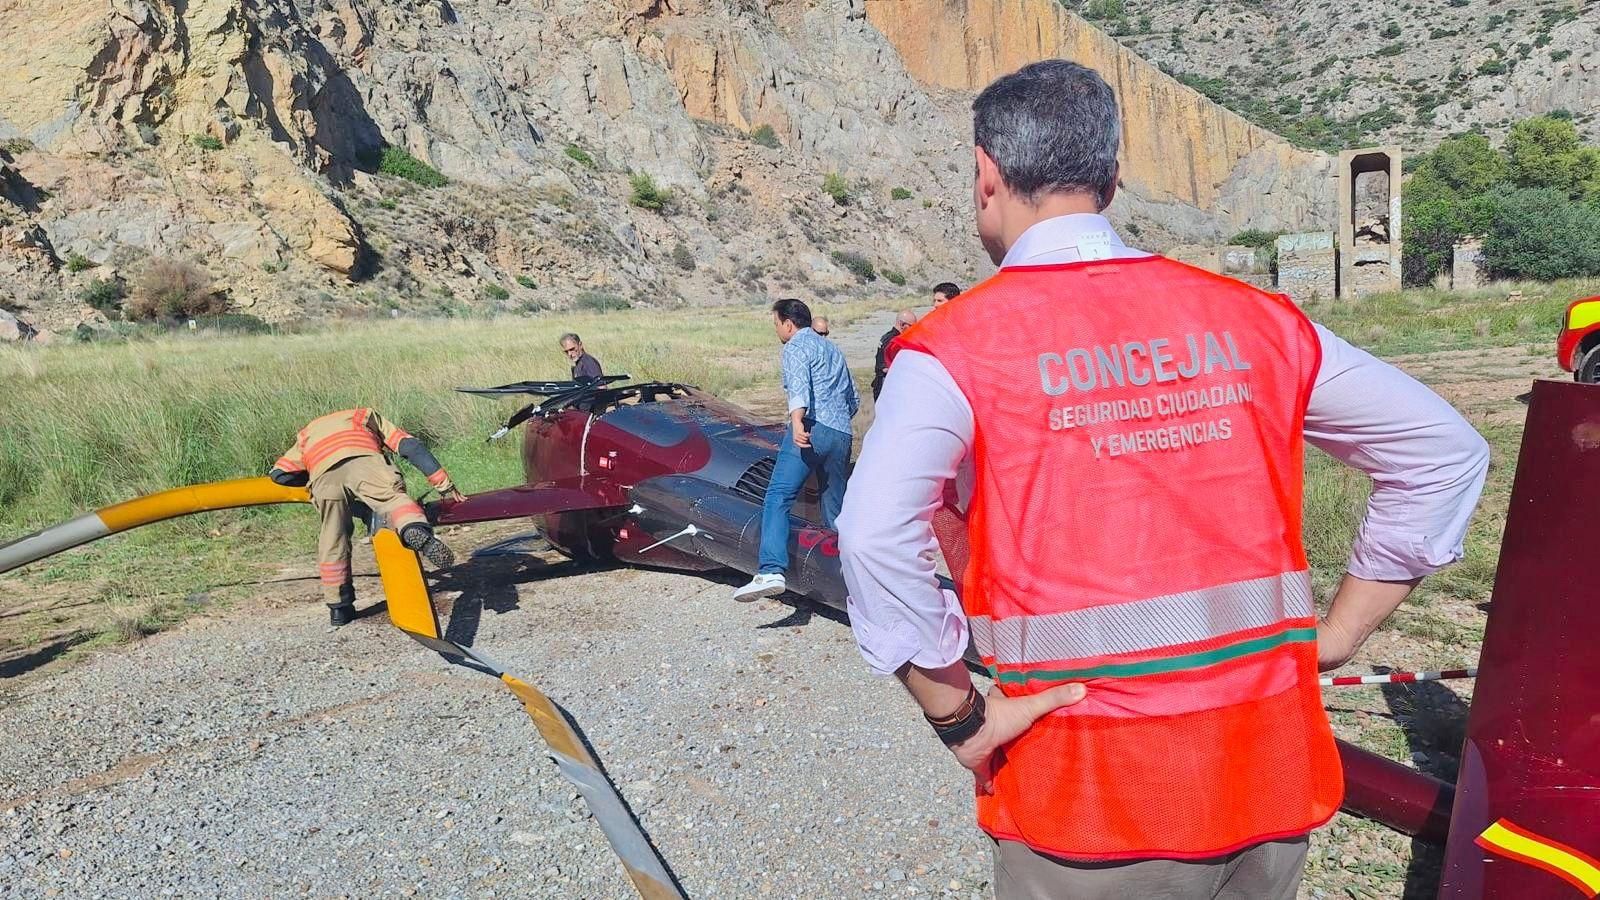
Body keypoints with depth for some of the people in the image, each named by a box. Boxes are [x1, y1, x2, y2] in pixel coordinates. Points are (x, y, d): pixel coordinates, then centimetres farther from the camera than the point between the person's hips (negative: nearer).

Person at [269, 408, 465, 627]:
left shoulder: (306, 436, 44)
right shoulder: (367, 417, 40)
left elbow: (279, 474, 27)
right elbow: (411, 447, 26)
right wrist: (446, 487, 25)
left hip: (324, 475, 2)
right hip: (365, 461, -2)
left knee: (332, 540, 13)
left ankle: (338, 608, 19)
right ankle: (416, 530, -46)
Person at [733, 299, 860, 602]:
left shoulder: (796, 346, 5)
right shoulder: (832, 349, 30)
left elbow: (799, 384, -17)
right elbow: (853, 400, 33)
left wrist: (797, 420, -32)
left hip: (812, 429, -8)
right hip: (842, 436, 8)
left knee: (778, 498, -17)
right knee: (835, 511, 16)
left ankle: (772, 572, -32)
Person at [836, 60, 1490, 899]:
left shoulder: (958, 345, -10)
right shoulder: (1249, 317, 3)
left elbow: (875, 536, -25)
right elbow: (1447, 451, 8)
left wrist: (959, 716, -12)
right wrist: (1329, 640, 8)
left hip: (1089, 805, -4)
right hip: (1274, 780, 4)